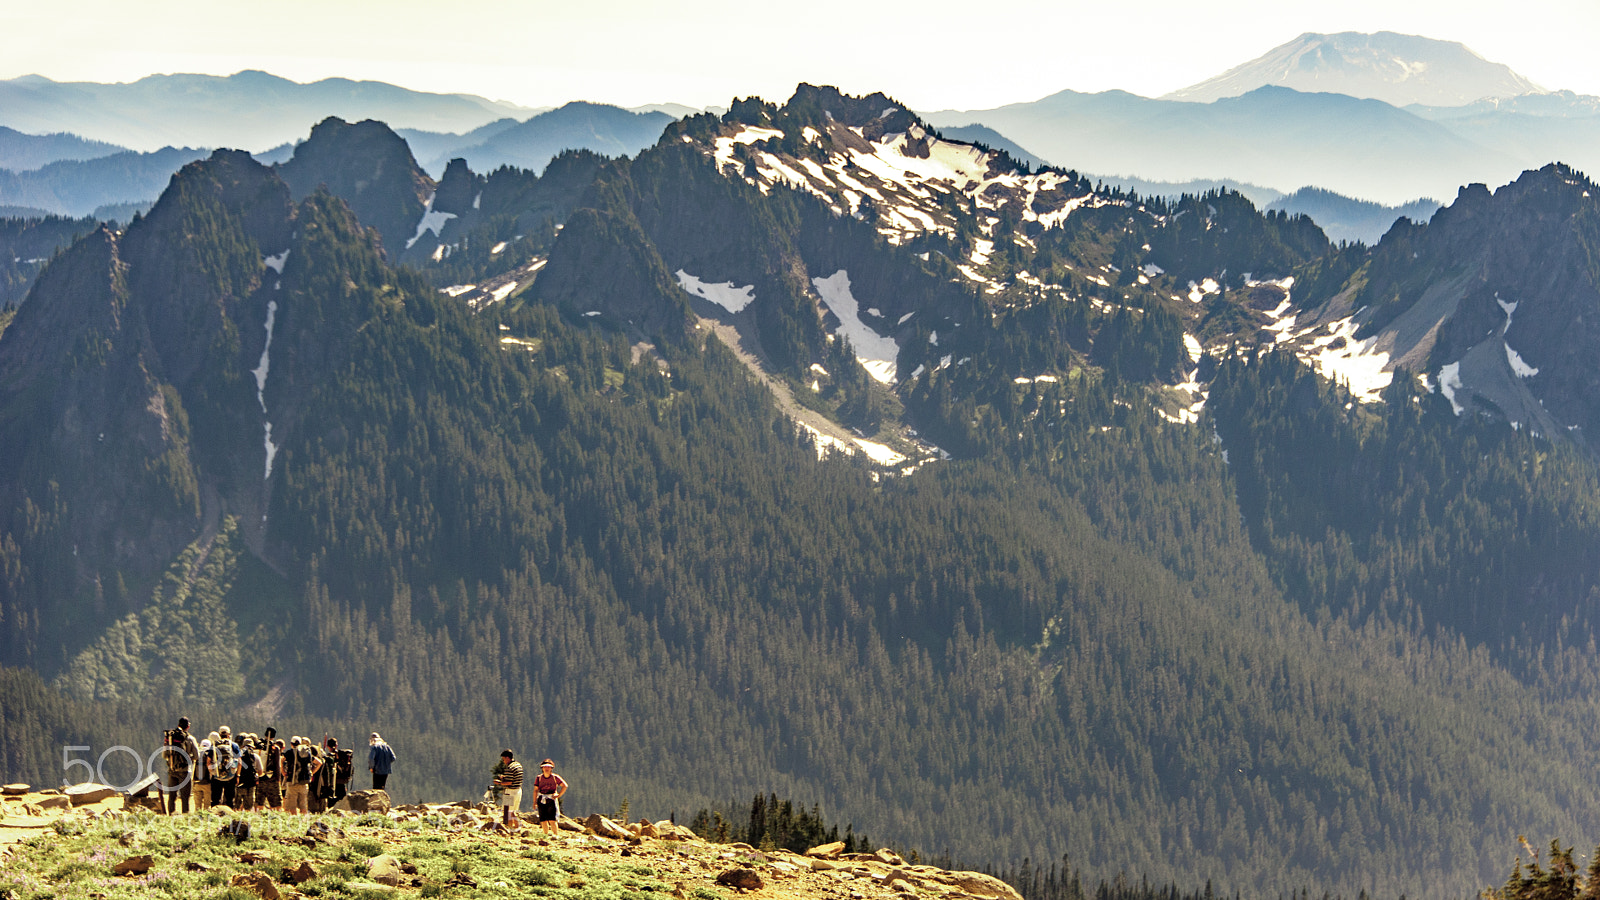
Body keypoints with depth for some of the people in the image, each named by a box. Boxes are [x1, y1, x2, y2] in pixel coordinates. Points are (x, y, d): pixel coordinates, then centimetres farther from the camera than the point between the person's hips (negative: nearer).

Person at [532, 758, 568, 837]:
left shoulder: (555, 777, -1)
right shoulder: (539, 778, 6)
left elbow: (565, 786, 3)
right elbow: (535, 790, 9)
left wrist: (558, 795, -3)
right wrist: (534, 801, 2)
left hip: (552, 799, -3)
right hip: (541, 800, 3)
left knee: (552, 820, -11)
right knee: (543, 820, 3)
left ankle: (555, 834, -5)